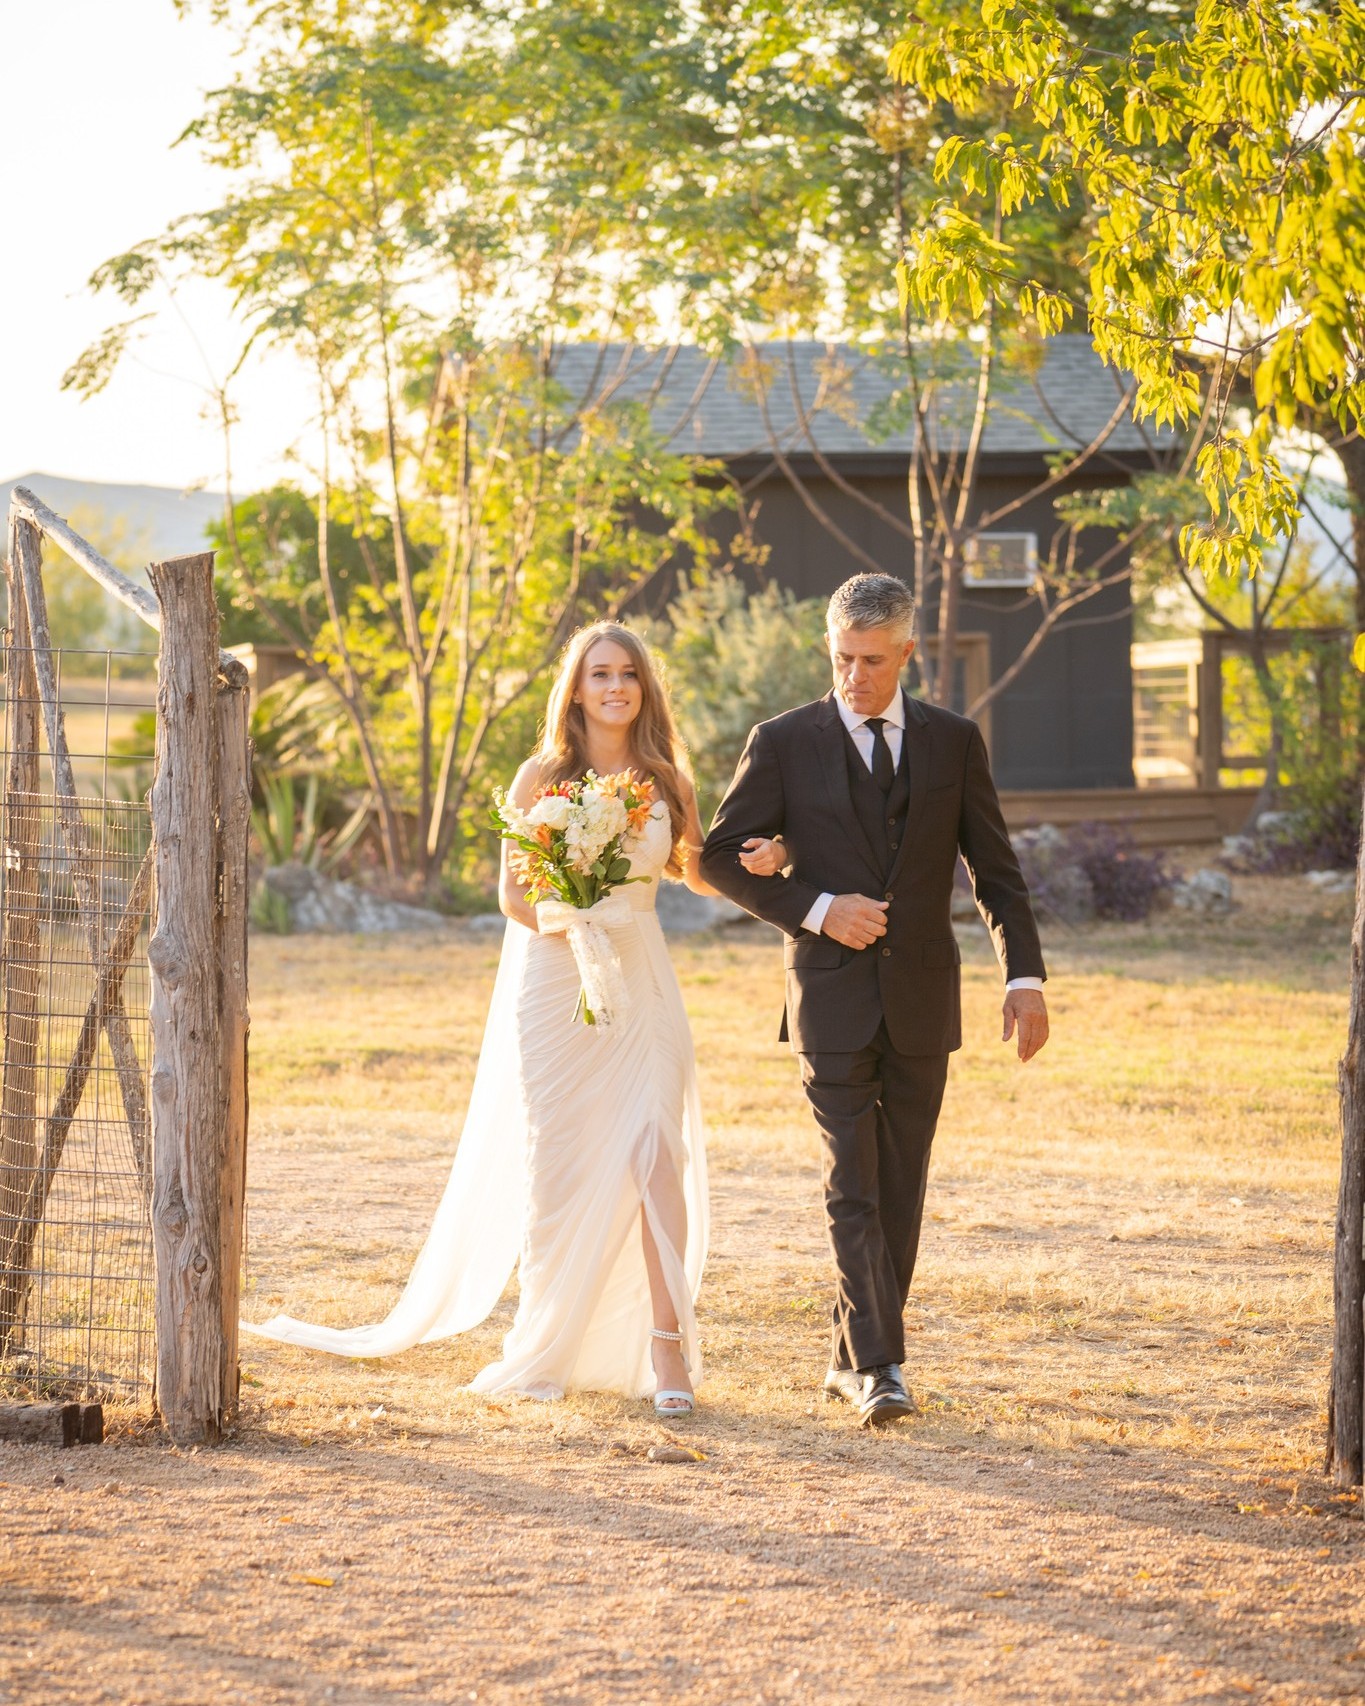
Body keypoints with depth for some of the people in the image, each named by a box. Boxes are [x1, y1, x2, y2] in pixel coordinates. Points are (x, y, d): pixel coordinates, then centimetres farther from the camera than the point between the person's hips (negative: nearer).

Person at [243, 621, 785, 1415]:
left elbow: (698, 872, 17)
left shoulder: (667, 780, 8)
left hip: (640, 989, 2)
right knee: (554, 1162, 1)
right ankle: (548, 1345, 12)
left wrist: (755, 865, -3)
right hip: (553, 985, -2)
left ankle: (667, 1341, -10)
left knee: (654, 1151, -10)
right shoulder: (542, 776, 1)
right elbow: (514, 891, -1)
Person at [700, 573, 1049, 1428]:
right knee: (852, 1189, -9)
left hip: (922, 1001, 3)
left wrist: (1026, 977, -3)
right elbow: (723, 857, 1)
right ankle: (879, 1366, -11)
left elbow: (997, 869, 6)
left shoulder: (954, 742, 5)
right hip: (833, 998, -2)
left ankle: (852, 1358, 18)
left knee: (901, 1191, 7)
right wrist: (817, 909, -11)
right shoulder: (785, 742, -1)